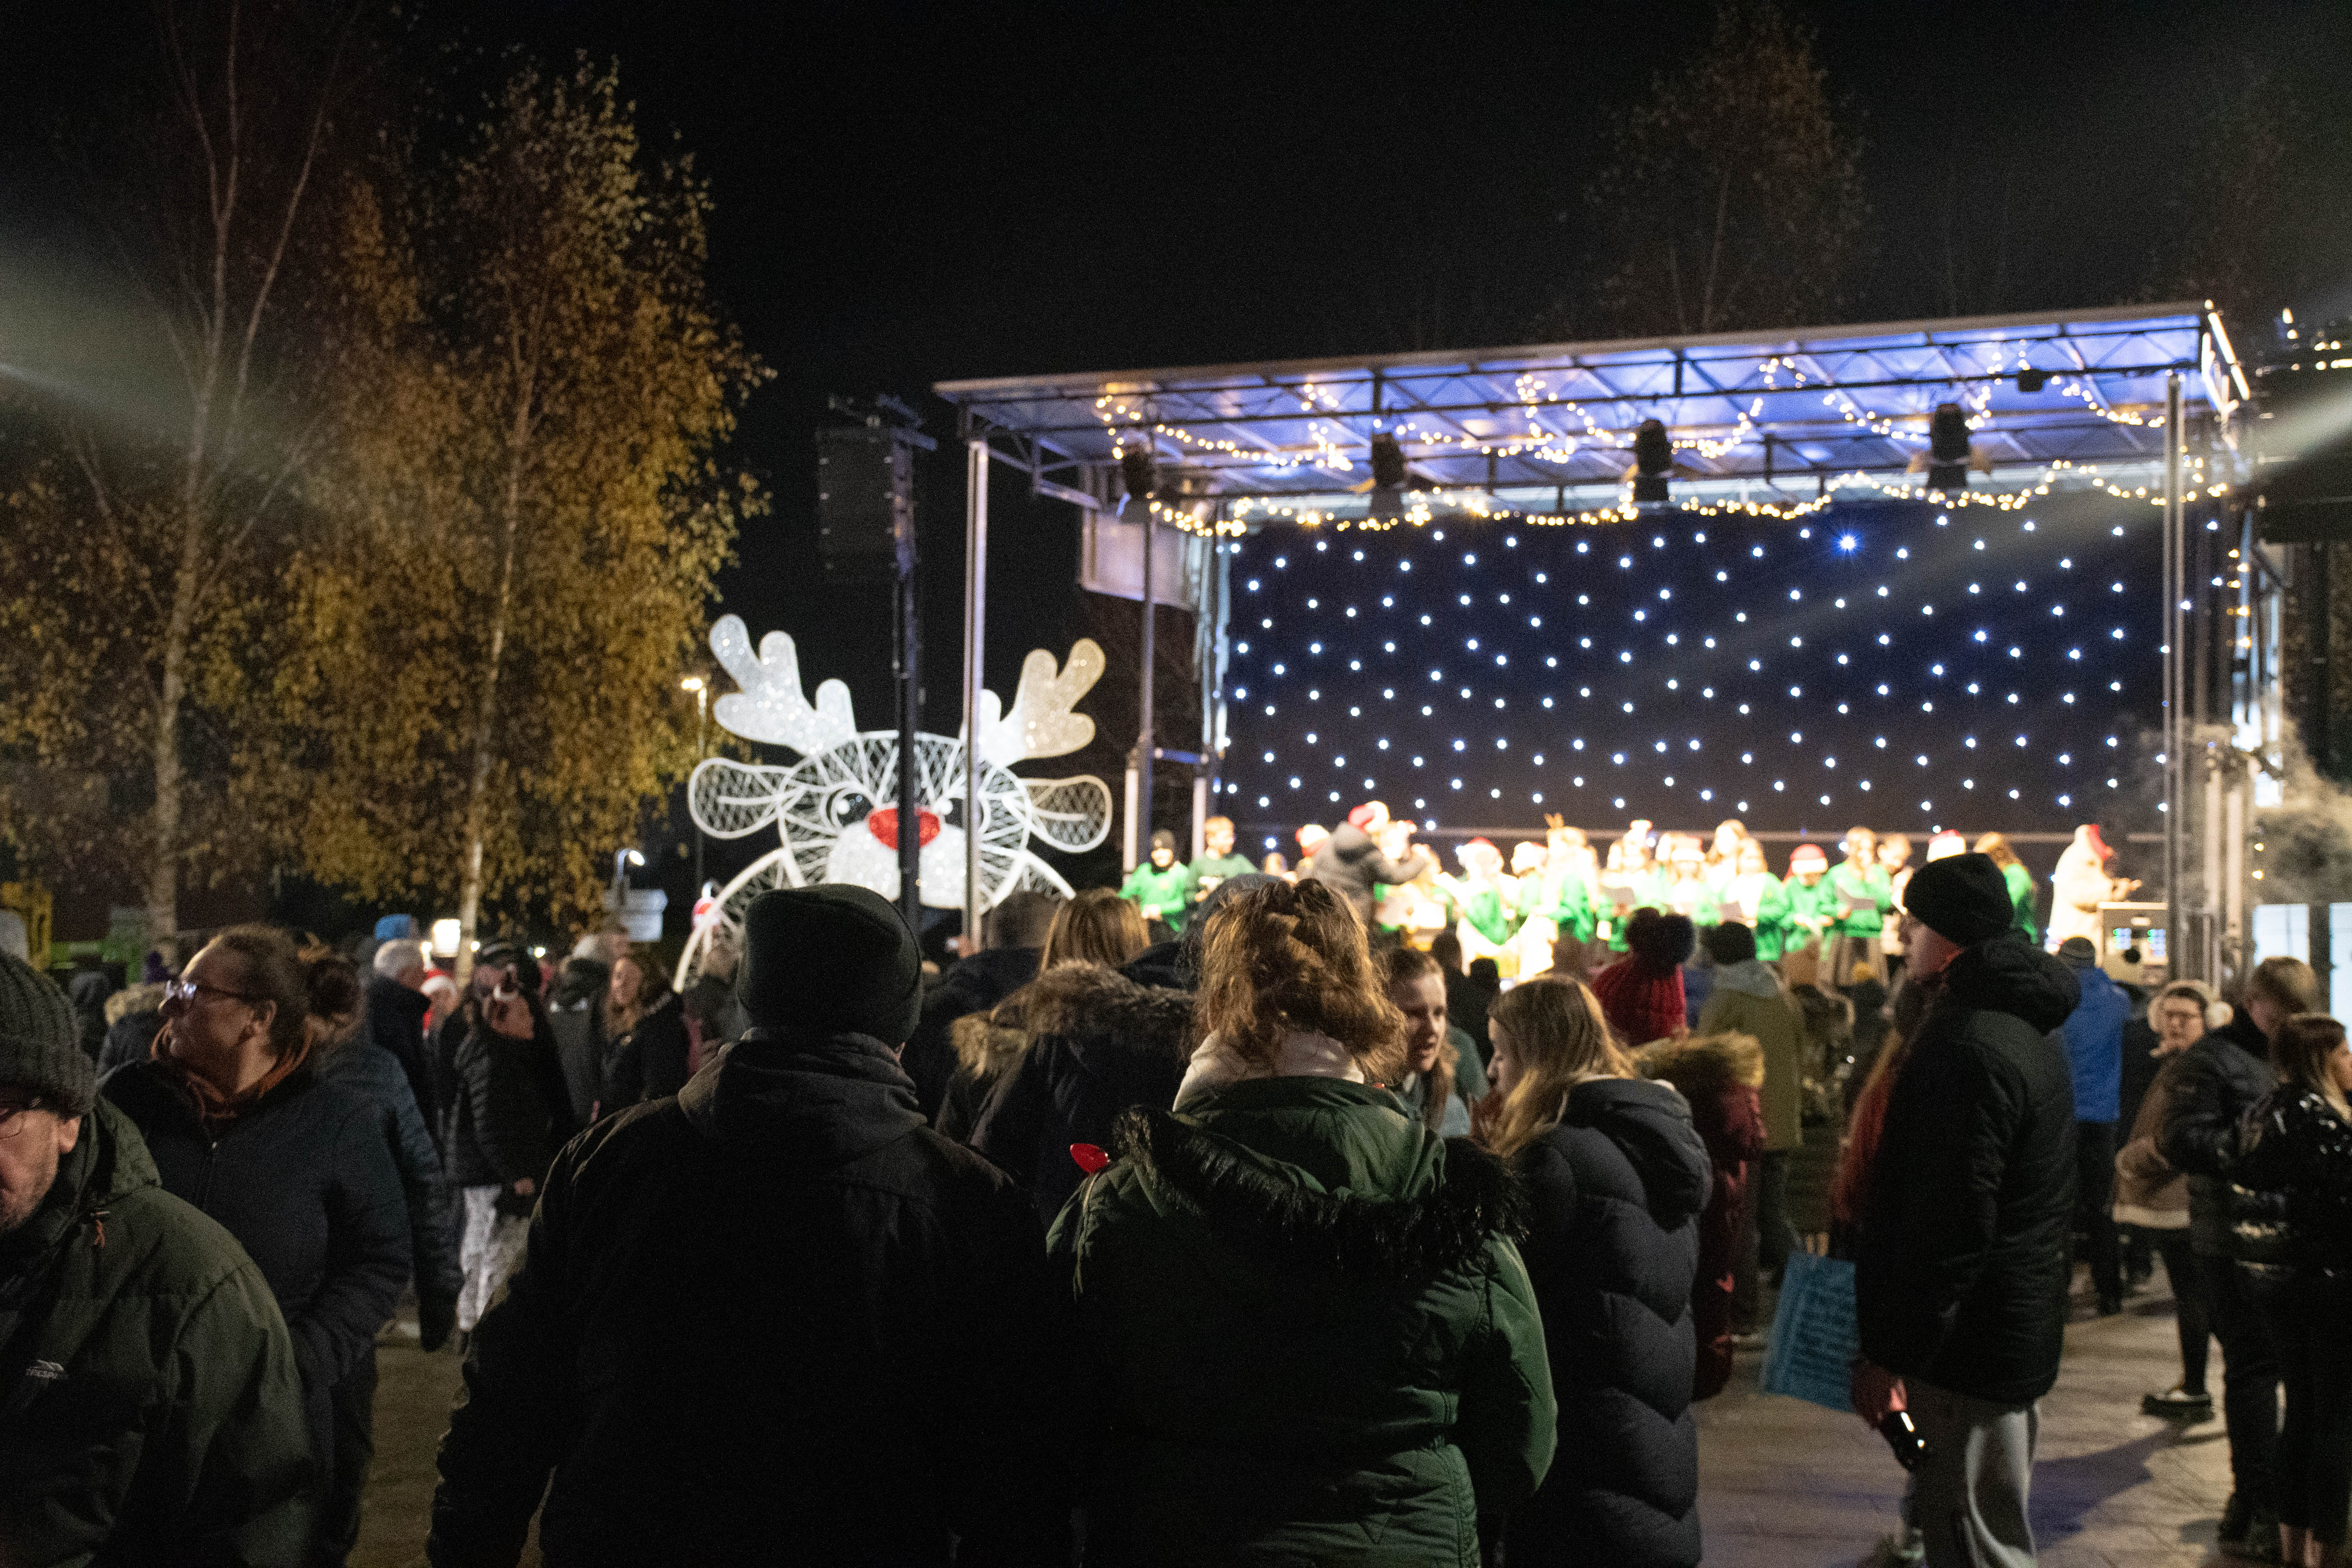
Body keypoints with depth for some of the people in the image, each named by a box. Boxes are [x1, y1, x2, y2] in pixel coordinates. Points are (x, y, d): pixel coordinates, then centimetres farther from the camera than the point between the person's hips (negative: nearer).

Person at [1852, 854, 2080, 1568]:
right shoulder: (2025, 1026, 12)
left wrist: (1890, 1355, -20)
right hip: (2021, 1323, 11)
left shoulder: (1970, 1050, -23)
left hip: (1967, 1347, -11)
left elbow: (1948, 1227, -26)